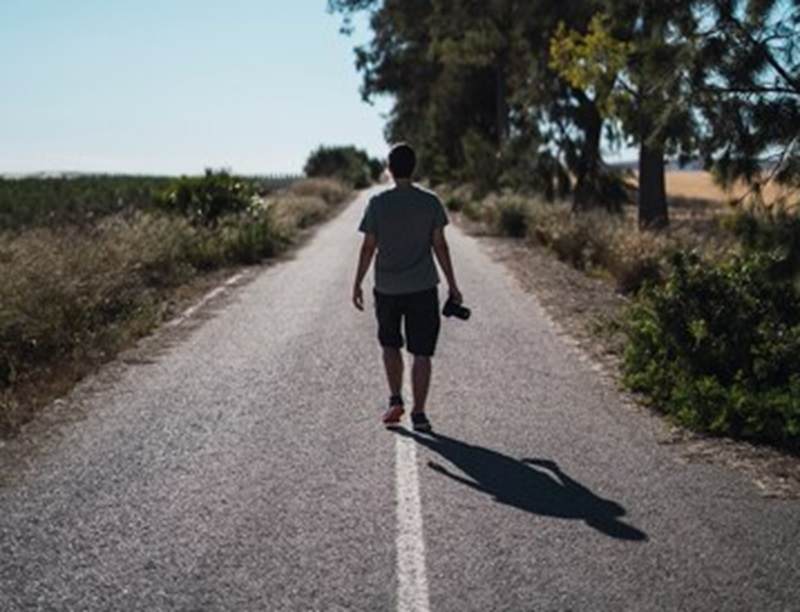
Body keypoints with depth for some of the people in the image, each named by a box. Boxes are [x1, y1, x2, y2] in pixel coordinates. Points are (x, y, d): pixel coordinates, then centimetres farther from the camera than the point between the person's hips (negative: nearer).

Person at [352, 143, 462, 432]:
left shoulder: (378, 203, -5)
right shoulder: (430, 202, -4)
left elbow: (368, 247, -3)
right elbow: (439, 245, -1)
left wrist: (357, 284, 7)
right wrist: (452, 285, 6)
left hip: (387, 288, 0)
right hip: (423, 288, 0)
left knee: (390, 344, 20)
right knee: (421, 352, 4)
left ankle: (395, 400, 11)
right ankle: (419, 414, 5)